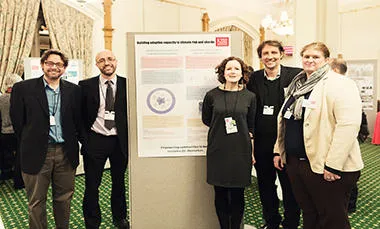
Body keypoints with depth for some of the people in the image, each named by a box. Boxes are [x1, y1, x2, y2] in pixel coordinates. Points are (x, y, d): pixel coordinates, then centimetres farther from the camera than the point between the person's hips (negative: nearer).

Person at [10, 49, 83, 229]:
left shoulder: (73, 90, 5)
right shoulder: (23, 88, -2)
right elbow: (17, 121, 1)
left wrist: (78, 140, 4)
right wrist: (28, 145, 4)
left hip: (66, 153, 2)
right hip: (37, 154, -2)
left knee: (64, 199, 15)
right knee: (36, 202, 11)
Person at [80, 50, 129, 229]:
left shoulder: (126, 84, -2)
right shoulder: (86, 86, -1)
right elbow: (80, 114, 4)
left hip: (120, 141, 1)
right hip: (95, 140, 0)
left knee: (119, 182, 17)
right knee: (92, 185, 8)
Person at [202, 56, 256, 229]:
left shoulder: (249, 96, 3)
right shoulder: (212, 95, 0)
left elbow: (251, 126, 9)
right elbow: (206, 119, 12)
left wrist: (252, 152, 9)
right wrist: (224, 127, 1)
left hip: (241, 150, 0)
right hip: (217, 150, 0)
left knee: (237, 194, 7)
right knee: (220, 194, 7)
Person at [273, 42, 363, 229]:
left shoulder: (339, 85, -11)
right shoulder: (296, 86, 13)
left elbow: (349, 124, -21)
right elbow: (284, 121, 20)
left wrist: (333, 165, -23)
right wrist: (278, 150, 16)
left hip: (326, 167, -7)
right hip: (294, 162, 7)